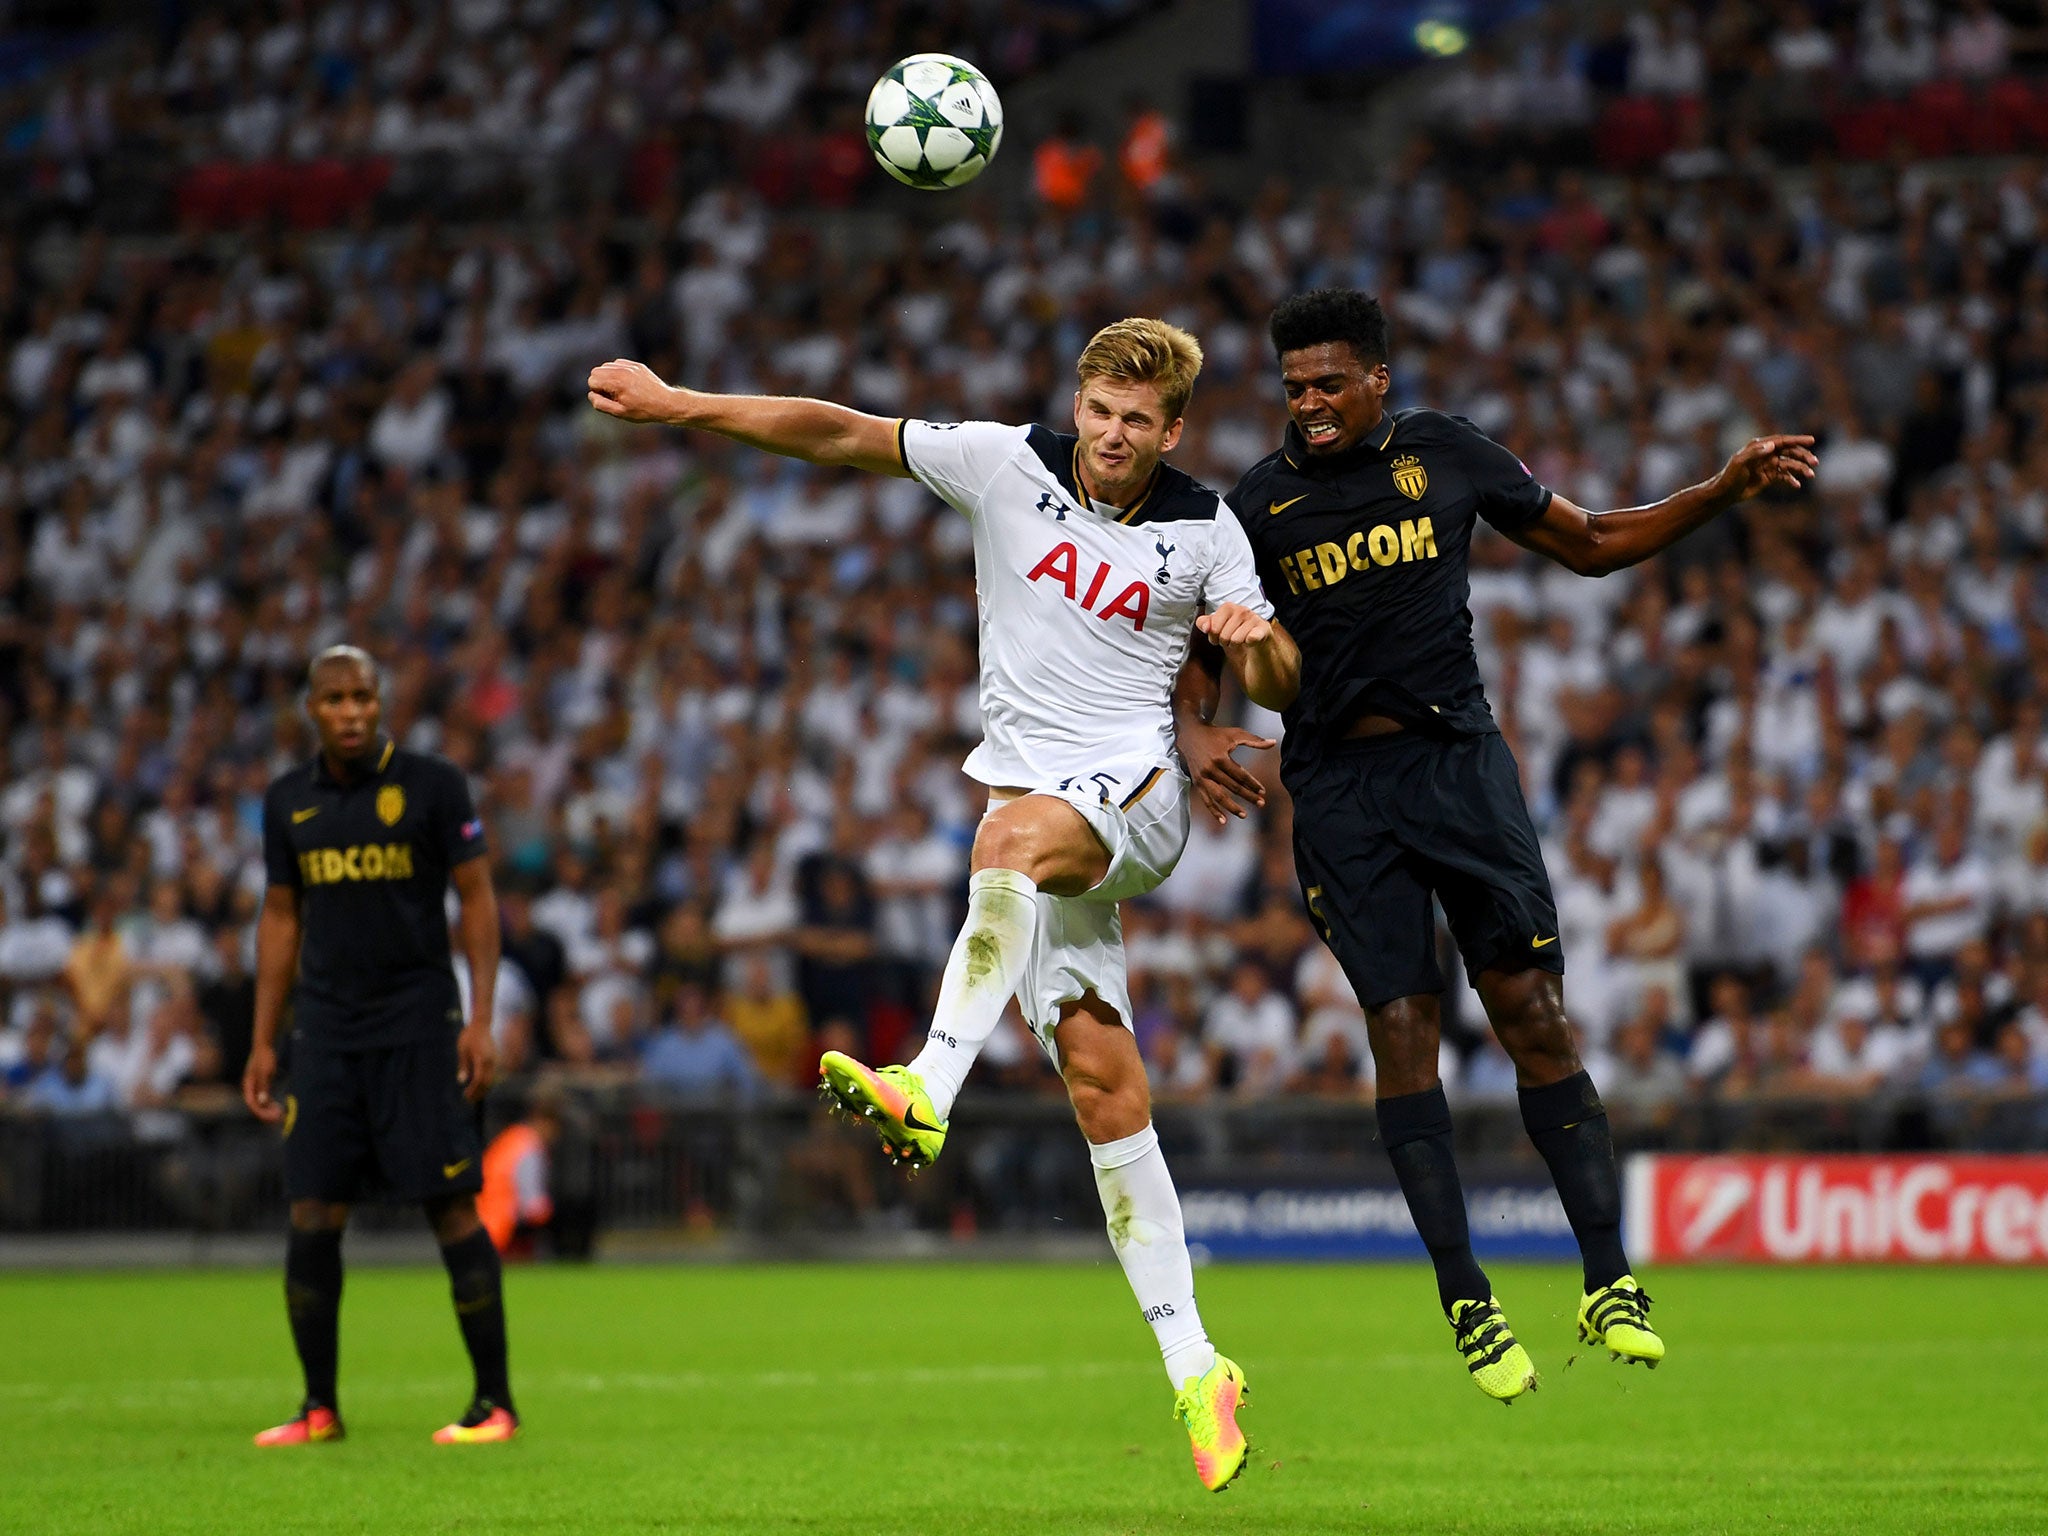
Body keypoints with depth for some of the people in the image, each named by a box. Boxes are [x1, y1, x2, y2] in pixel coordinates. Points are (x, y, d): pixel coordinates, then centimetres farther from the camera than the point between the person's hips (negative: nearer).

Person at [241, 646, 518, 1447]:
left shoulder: (431, 783, -3)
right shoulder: (288, 801, 9)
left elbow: (477, 900, -1)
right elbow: (280, 918, 16)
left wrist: (481, 1020, -9)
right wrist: (262, 1042, 12)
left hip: (418, 1027, -4)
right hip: (325, 1032, 4)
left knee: (451, 1207, -6)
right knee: (312, 1215, -1)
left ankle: (495, 1401, 0)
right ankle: (319, 1406, 9)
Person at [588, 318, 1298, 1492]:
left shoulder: (1207, 533, 1)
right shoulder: (1008, 465, 3)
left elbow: (1281, 687, 5)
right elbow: (843, 435, 5)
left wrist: (1256, 639, -18)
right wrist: (678, 404, 2)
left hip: (1138, 789, -2)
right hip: (1037, 799, 2)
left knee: (1014, 833, -38)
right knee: (1101, 1076, -7)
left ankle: (928, 1093, -50)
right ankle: (1193, 1371, -4)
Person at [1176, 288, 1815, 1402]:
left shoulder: (1446, 454, 6)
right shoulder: (1258, 505, 3)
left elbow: (1592, 544, 16)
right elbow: (1199, 648, 9)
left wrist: (1728, 487, 8)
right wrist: (1196, 734, -12)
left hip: (1458, 757, 0)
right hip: (1340, 789, 0)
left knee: (1533, 1017, -7)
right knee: (1401, 1030, -5)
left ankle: (1608, 1282, -3)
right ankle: (1467, 1306, 2)